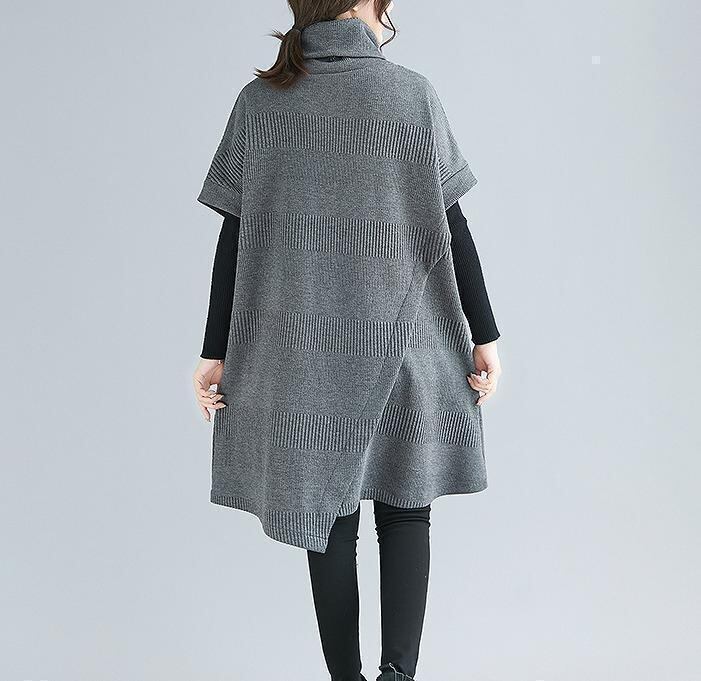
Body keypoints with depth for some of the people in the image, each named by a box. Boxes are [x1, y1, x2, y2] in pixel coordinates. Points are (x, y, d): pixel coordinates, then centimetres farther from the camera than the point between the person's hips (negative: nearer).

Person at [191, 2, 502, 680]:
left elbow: (235, 238, -1)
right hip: (402, 341, -1)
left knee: (330, 519, 11)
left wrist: (216, 352, 3)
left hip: (300, 347, 1)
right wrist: (484, 337, 3)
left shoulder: (259, 102, 1)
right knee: (405, 509, 11)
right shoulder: (412, 95, -3)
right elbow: (450, 228, -3)